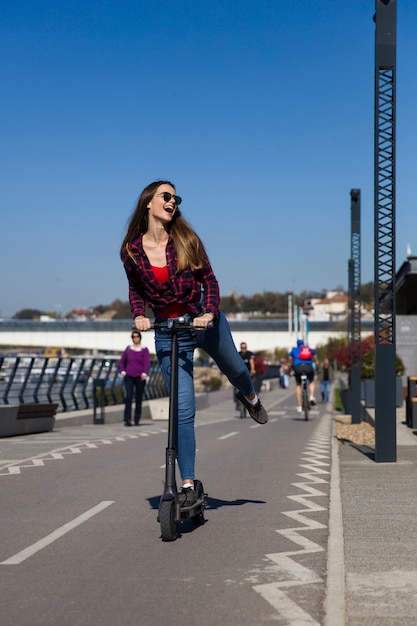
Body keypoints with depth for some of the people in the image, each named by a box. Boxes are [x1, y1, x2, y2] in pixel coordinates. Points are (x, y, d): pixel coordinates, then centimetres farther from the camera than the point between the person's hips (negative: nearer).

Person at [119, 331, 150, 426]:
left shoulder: (144, 350, 3)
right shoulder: (128, 349, 11)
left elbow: (147, 363, -8)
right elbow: (122, 361, 17)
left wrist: (144, 373, -24)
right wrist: (122, 371, -1)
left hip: (140, 377, -1)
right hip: (129, 376, 1)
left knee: (139, 399, 2)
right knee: (129, 396, -14)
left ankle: (137, 420, 11)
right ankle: (127, 419, -21)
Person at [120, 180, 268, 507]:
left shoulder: (187, 240, -7)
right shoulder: (132, 251, -4)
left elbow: (209, 279, -2)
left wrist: (209, 312, -19)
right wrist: (139, 315, -8)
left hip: (205, 321, 1)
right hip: (167, 333, 0)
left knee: (234, 369, 24)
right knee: (183, 409, -4)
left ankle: (251, 397, 64)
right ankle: (188, 485, 3)